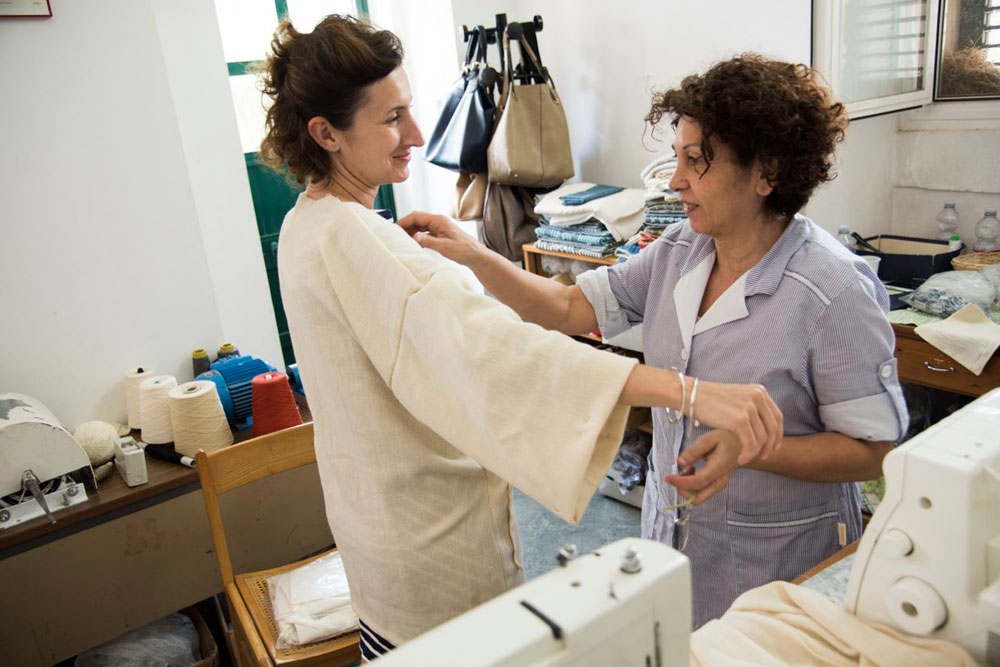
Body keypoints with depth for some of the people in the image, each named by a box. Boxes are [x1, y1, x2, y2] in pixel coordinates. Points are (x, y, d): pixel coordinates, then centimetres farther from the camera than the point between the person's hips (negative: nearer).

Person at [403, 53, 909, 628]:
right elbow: (570, 309, -4)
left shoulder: (835, 294, -23)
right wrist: (471, 255, -15)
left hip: (777, 561, -5)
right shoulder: (679, 250, -5)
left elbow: (874, 451, -17)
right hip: (671, 524, 6)